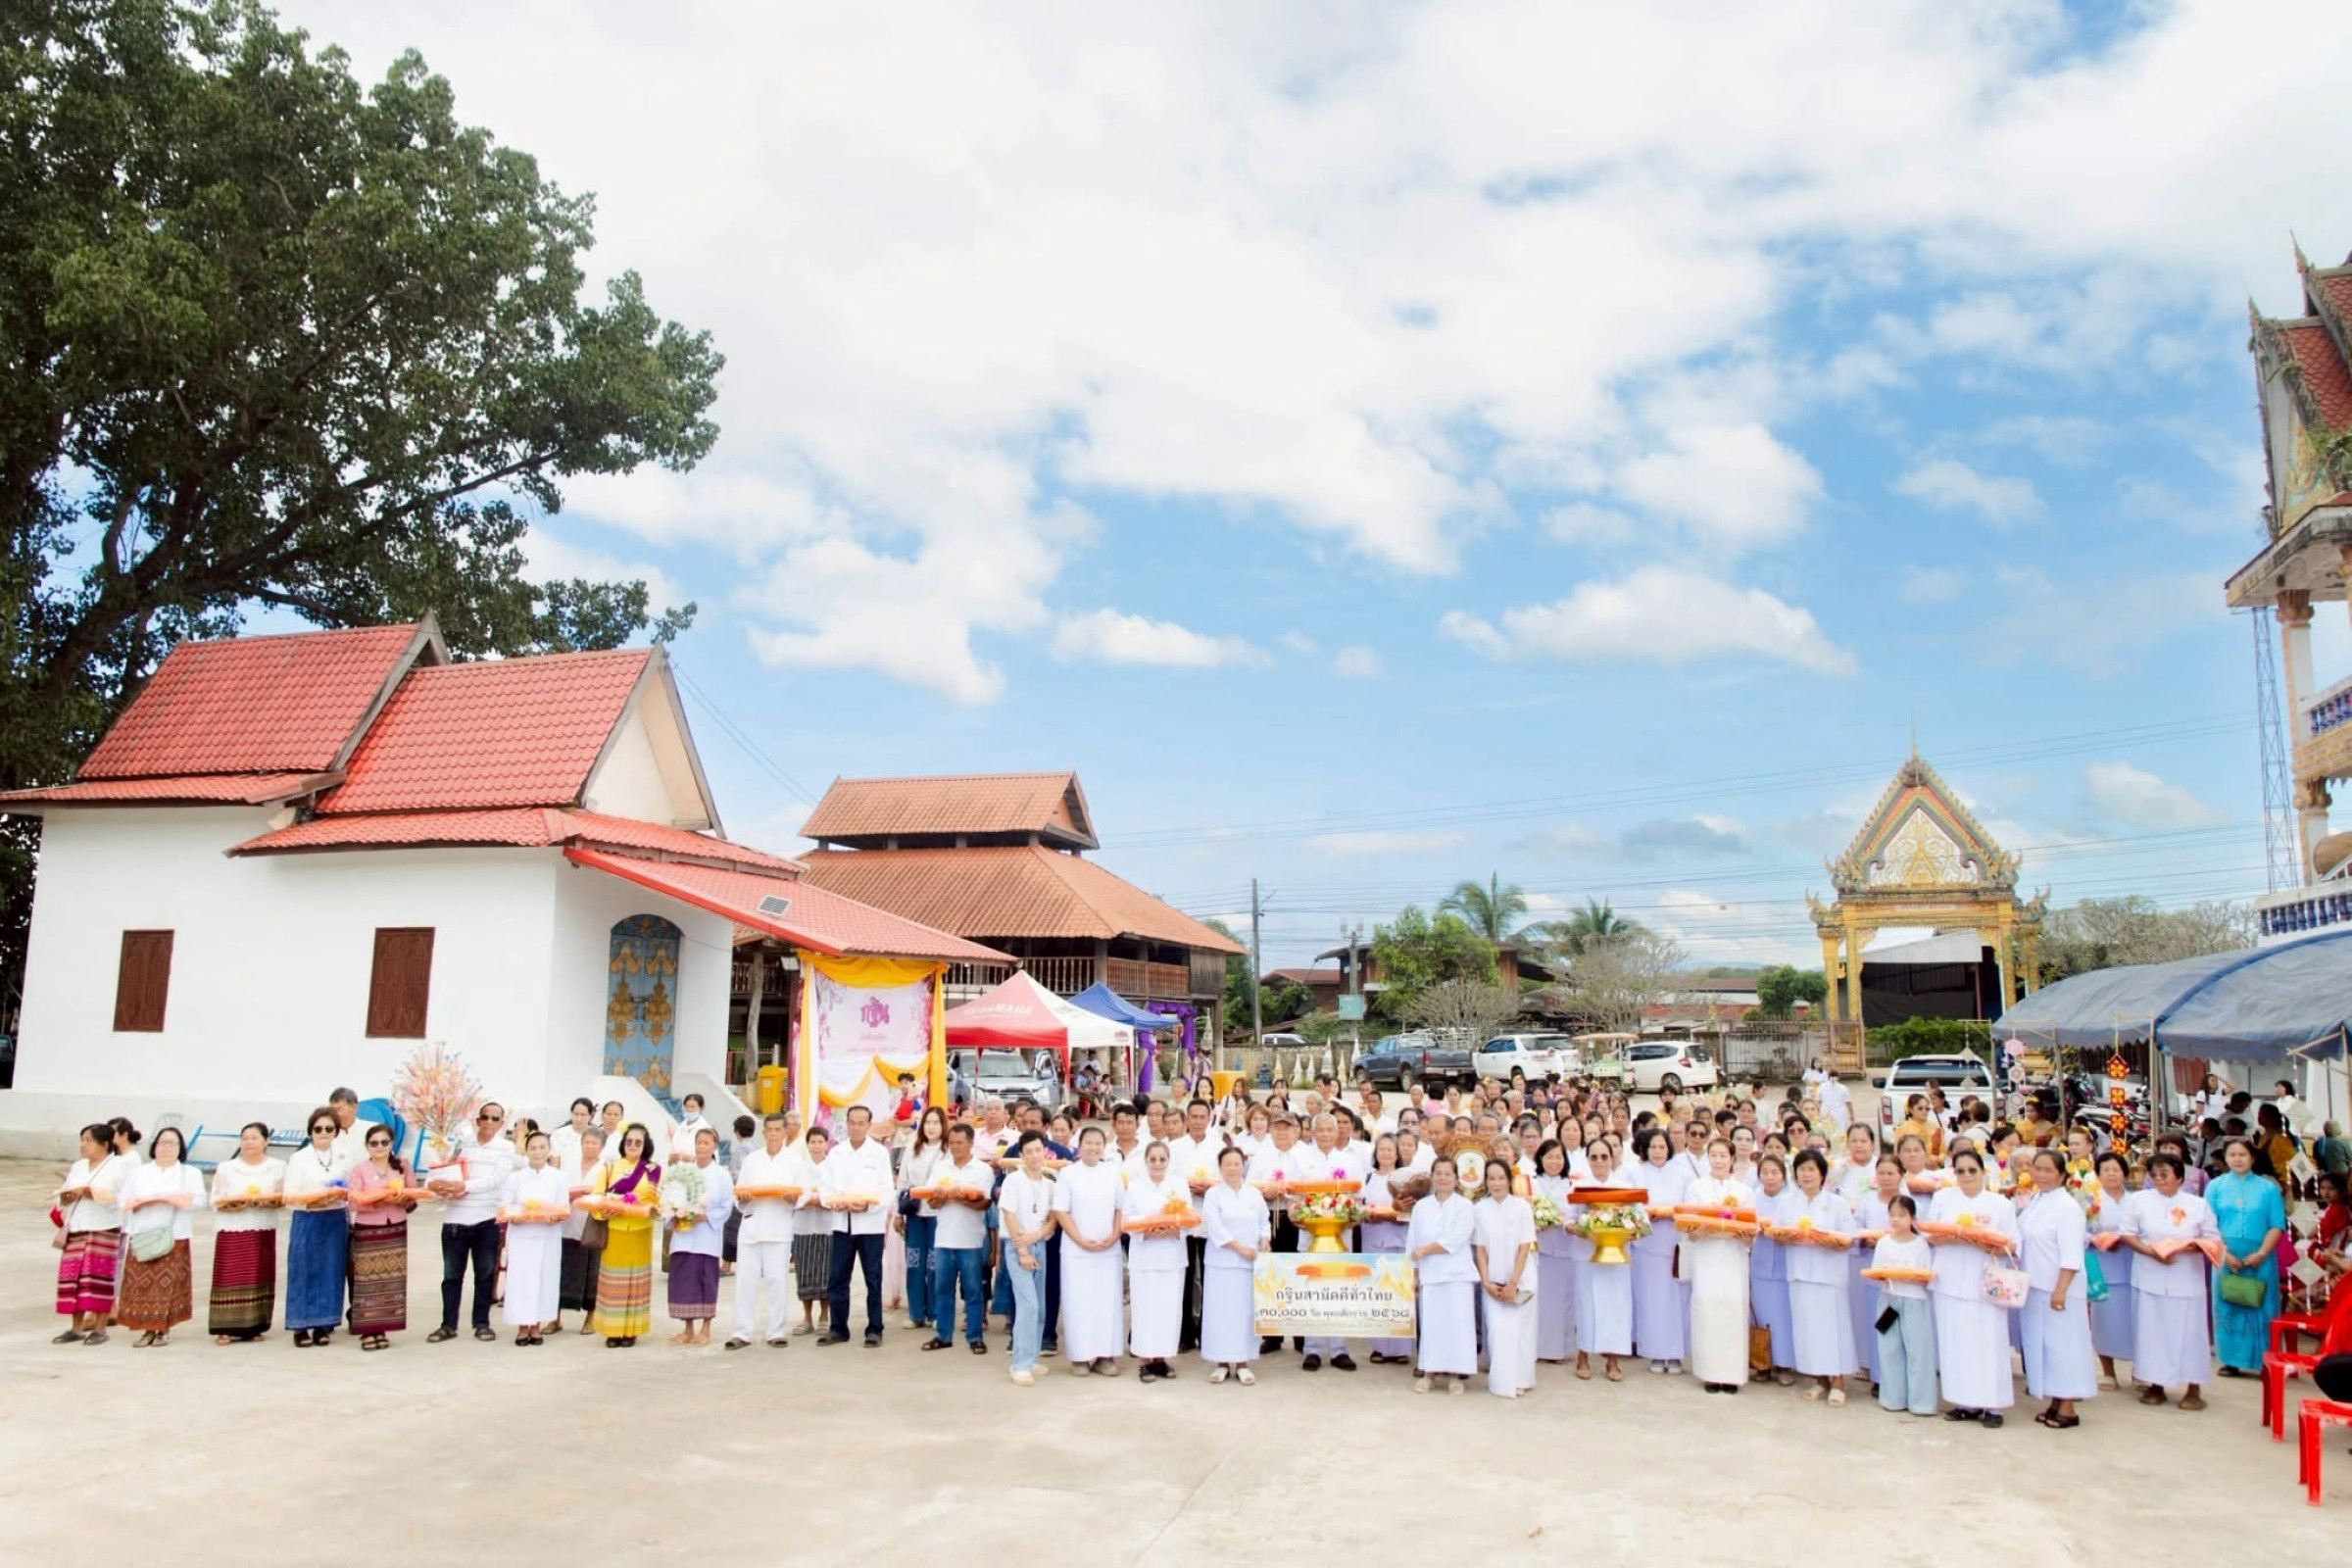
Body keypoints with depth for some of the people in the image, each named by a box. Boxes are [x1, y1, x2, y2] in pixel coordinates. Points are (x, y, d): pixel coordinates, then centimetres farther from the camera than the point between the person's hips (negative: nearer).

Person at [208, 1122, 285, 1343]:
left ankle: (256, 1326, 10)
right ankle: (227, 1327, -2)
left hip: (264, 1231, 1)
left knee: (260, 1278, 2)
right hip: (232, 1231, -1)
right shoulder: (225, 1168, 6)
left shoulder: (277, 1167, 6)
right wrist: (231, 1204, -16)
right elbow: (215, 1201, 3)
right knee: (231, 1278, -5)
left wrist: (270, 1202, -15)